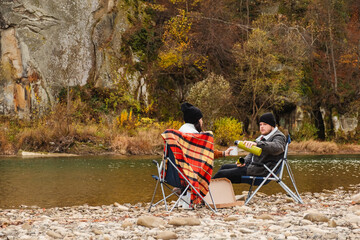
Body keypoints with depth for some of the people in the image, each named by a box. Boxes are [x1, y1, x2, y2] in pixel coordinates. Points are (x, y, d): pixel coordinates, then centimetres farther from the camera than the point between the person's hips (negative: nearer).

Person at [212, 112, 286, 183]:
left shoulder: (279, 137, -10)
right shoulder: (263, 137, 21)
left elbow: (277, 147, -35)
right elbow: (252, 153, 27)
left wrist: (257, 144, -49)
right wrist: (244, 161, 4)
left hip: (261, 172, -10)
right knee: (224, 167, 15)